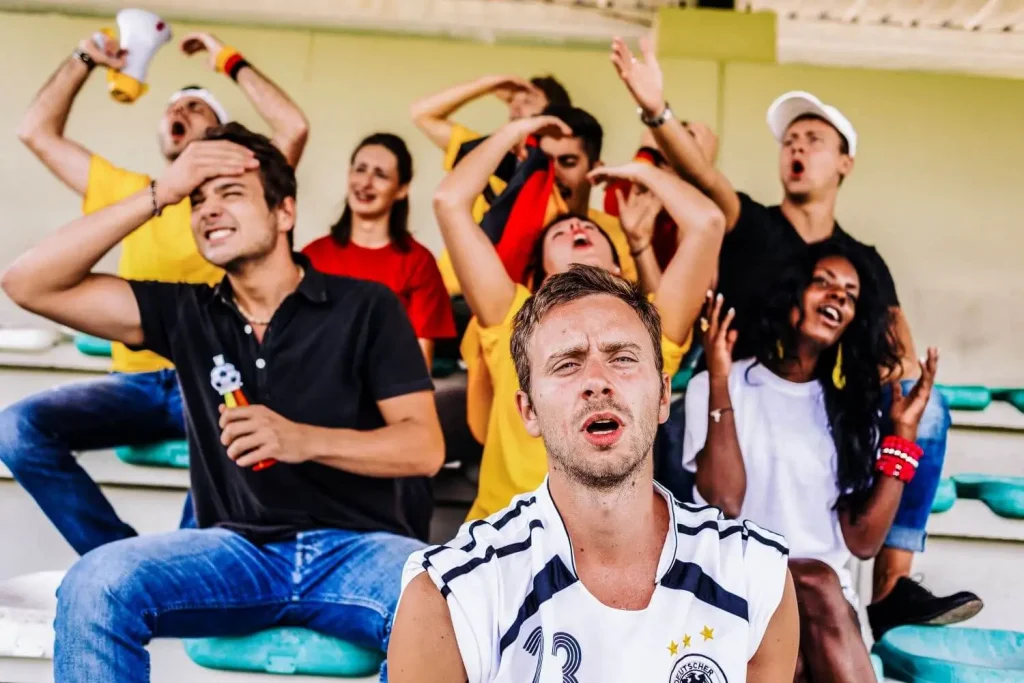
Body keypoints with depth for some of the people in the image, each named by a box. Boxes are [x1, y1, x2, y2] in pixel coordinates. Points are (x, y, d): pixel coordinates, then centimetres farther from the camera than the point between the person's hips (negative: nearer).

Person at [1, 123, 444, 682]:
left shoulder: (365, 307, 2)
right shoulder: (186, 313, 11)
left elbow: (425, 447, -4)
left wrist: (303, 440, -20)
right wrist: (158, 195, -2)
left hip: (359, 546, -2)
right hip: (239, 548, 3)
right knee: (92, 588, -25)